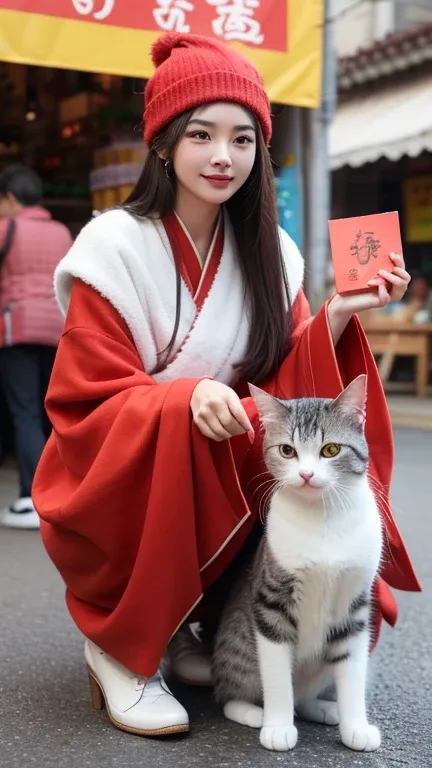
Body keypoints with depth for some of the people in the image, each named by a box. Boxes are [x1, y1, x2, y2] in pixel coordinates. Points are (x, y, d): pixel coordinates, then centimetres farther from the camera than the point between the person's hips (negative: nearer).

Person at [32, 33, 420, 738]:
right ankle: (120, 647, -13)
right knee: (188, 431, -34)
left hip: (236, 487, 4)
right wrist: (188, 399, -33)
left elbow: (283, 387, -1)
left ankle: (190, 624, 3)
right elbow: (87, 405, -15)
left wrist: (336, 318, -17)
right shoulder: (116, 246, -13)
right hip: (112, 500, -4)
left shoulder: (270, 254, 1)